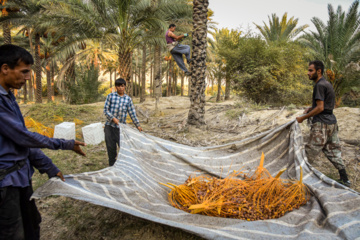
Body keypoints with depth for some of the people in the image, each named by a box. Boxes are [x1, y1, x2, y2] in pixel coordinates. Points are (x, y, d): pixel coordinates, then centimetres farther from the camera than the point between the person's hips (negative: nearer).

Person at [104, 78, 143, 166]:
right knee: (111, 147, 8)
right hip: (110, 126, 0)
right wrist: (113, 118, -15)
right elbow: (105, 110, 0)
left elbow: (132, 113, 4)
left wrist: (138, 125, 1)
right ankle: (111, 165, 24)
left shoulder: (128, 99, 3)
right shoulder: (110, 96, 2)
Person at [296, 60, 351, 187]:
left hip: (322, 124, -10)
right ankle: (345, 179, 22)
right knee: (333, 151, 15)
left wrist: (303, 118, -14)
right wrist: (311, 108, 12)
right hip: (332, 123, 10)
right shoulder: (327, 84, 16)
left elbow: (320, 108, -19)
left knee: (310, 152, -3)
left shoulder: (320, 85, -14)